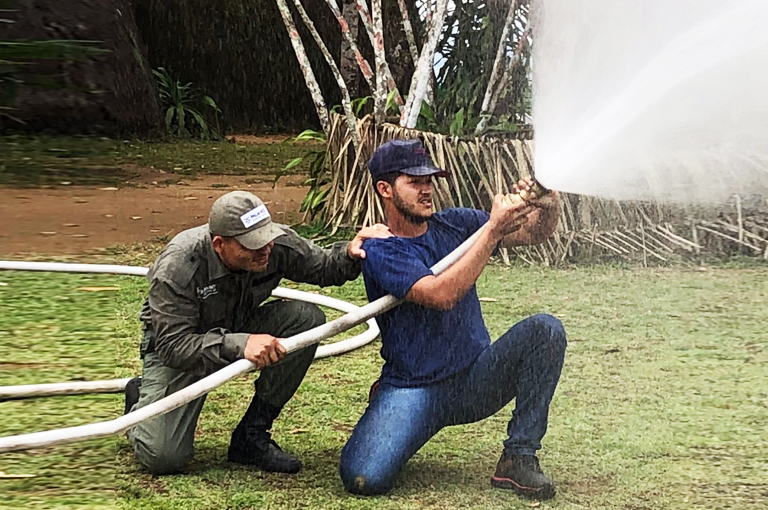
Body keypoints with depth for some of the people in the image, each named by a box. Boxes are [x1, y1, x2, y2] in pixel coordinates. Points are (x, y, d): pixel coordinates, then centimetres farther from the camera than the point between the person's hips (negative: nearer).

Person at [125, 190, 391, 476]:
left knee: (307, 318, -23)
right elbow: (172, 345, -33)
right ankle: (141, 402, 17)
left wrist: (350, 253, -27)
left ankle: (251, 436, -12)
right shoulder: (177, 267, -32)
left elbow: (323, 267, -3)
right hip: (177, 351, -5)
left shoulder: (279, 244, -21)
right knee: (164, 458, -22)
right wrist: (239, 345, -46)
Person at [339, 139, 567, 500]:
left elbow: (535, 232, 2)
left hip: (475, 381, 4)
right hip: (414, 390, -4)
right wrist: (493, 228, -28)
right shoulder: (379, 251, -12)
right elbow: (441, 294, -28)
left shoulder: (455, 224, 5)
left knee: (544, 330, -21)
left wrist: (546, 205, -22)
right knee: (363, 479, -23)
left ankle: (518, 460, -14)